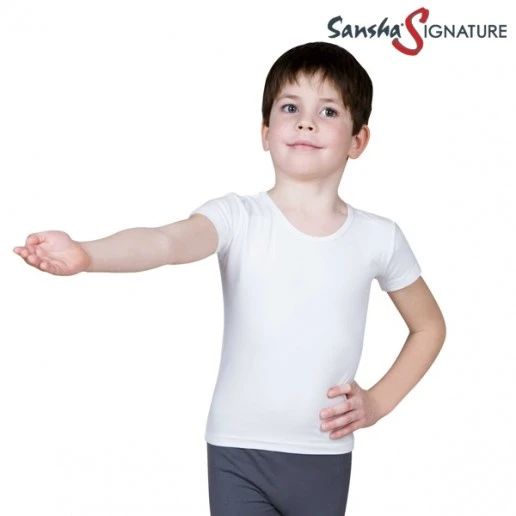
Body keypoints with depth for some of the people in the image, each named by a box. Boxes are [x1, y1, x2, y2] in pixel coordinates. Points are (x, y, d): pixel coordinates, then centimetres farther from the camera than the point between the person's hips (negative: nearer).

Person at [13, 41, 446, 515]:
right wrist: (86, 255, -51)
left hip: (326, 459, 2)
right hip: (238, 455, -2)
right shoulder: (237, 218, -10)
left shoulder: (378, 238, -2)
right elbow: (169, 241, -31)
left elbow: (430, 326, 13)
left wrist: (380, 402, 2)